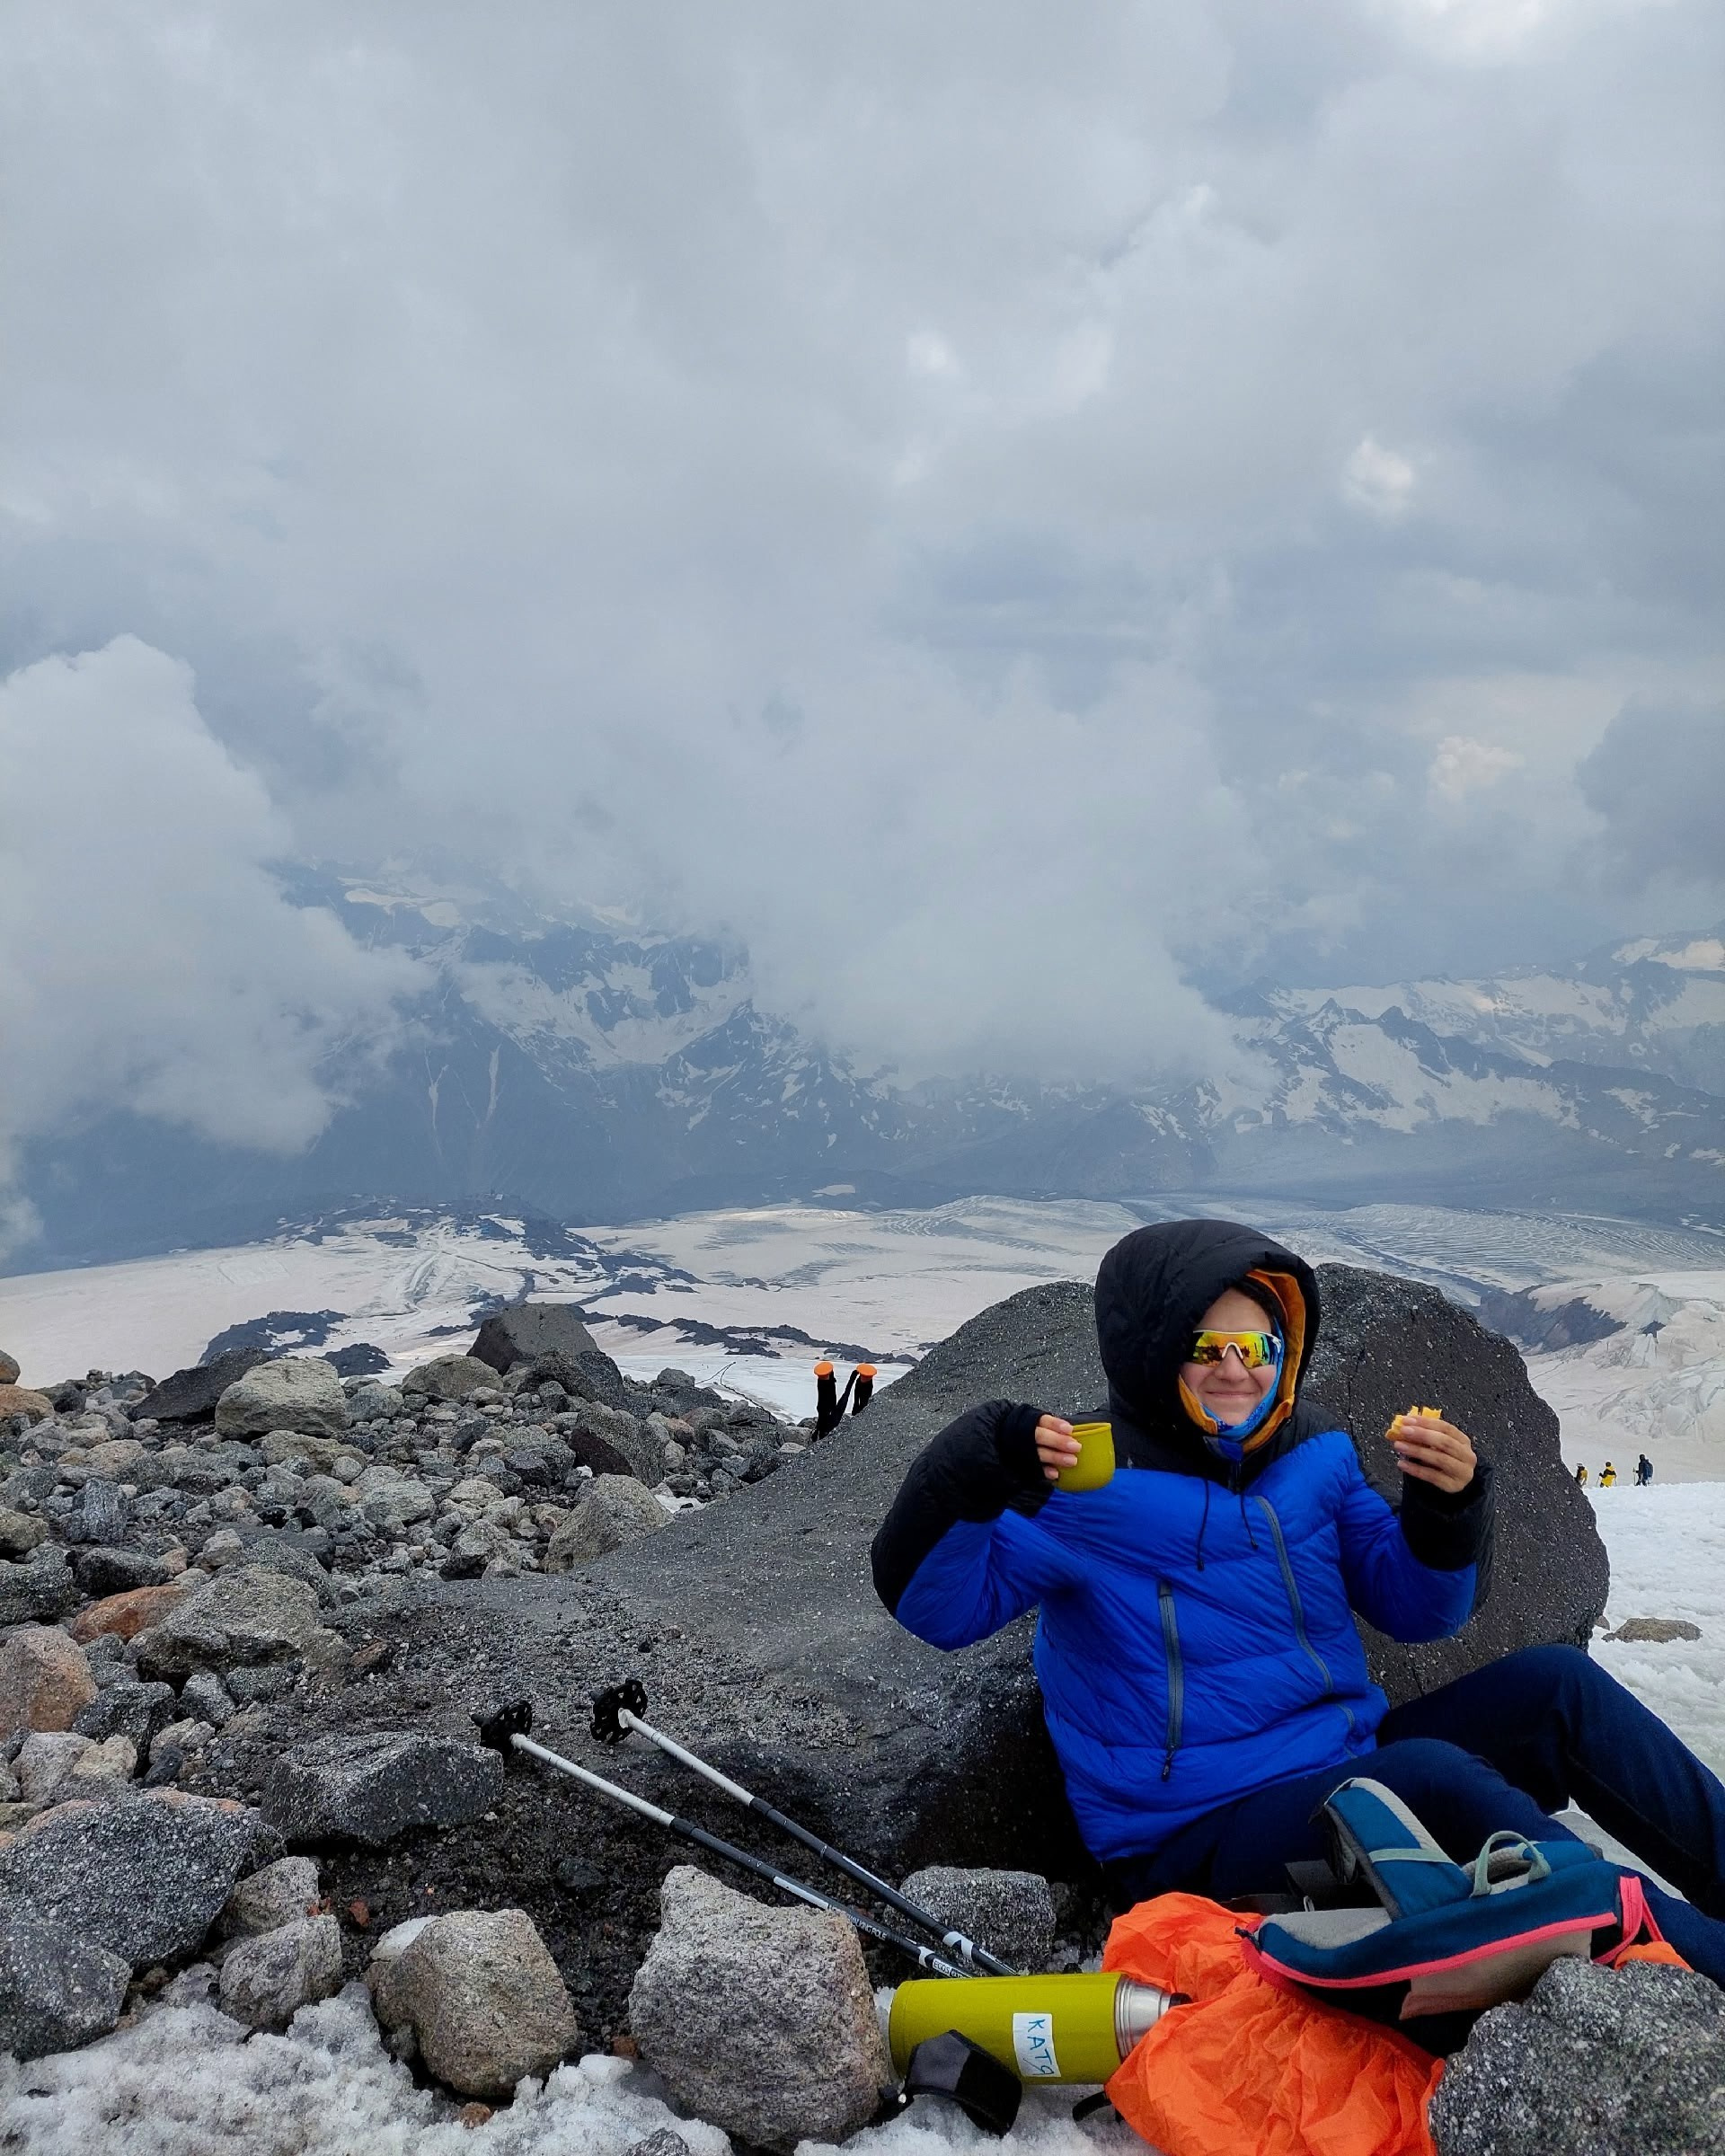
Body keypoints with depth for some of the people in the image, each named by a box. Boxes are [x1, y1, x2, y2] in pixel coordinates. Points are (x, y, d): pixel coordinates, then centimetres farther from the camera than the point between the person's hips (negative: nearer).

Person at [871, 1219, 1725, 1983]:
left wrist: (1449, 1509, -11)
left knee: (1553, 1682, -6)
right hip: (1202, 1838, -7)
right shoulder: (1092, 1488, -12)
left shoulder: (1312, 1459, 8)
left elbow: (1415, 1606, 9)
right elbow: (935, 1600, -19)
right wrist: (978, 1473, -38)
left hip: (1346, 1772, 7)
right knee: (1433, 1775, -31)